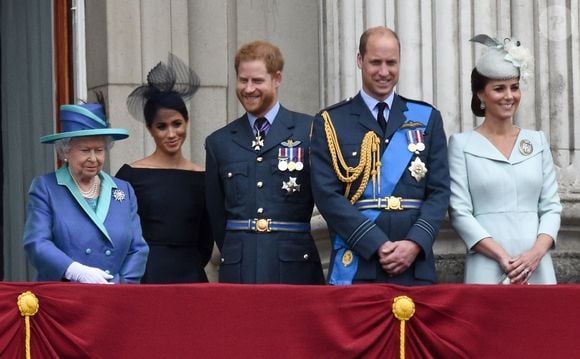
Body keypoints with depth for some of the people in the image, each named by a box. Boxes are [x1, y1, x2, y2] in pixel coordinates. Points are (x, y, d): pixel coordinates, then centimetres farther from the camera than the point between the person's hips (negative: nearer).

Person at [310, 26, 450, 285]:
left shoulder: (427, 118, 12)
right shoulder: (330, 123, 5)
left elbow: (439, 191, 7)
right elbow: (327, 195, -3)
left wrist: (415, 243, -9)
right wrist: (377, 245, -12)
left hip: (415, 266, 2)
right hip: (355, 266, -2)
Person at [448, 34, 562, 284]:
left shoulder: (537, 142, 13)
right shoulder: (462, 144, 3)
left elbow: (551, 206, 9)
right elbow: (460, 212, -3)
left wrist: (537, 252, -9)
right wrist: (503, 257, -13)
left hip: (537, 269, 3)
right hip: (488, 270, -3)